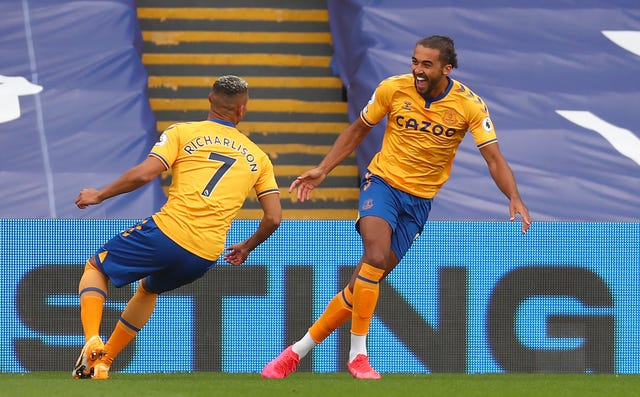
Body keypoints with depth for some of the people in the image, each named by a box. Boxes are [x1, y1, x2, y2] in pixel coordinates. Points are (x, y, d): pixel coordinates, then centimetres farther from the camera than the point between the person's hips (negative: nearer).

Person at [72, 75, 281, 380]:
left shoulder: (183, 132, 6)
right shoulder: (257, 158, 15)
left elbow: (144, 174, -8)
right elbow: (273, 217, 11)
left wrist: (99, 195, 6)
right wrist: (246, 248, 30)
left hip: (167, 232, -4)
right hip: (205, 256, 4)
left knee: (95, 268, 18)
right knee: (149, 289, 34)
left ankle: (92, 342, -7)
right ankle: (104, 362, 28)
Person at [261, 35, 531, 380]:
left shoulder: (469, 105, -11)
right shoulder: (392, 89, -9)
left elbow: (494, 159, -13)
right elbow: (357, 130, 6)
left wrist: (514, 198, -29)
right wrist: (322, 170, 0)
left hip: (420, 199, 1)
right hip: (382, 182, -1)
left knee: (365, 282, 0)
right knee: (376, 256, -28)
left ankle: (299, 350, 10)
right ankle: (358, 354, -18)